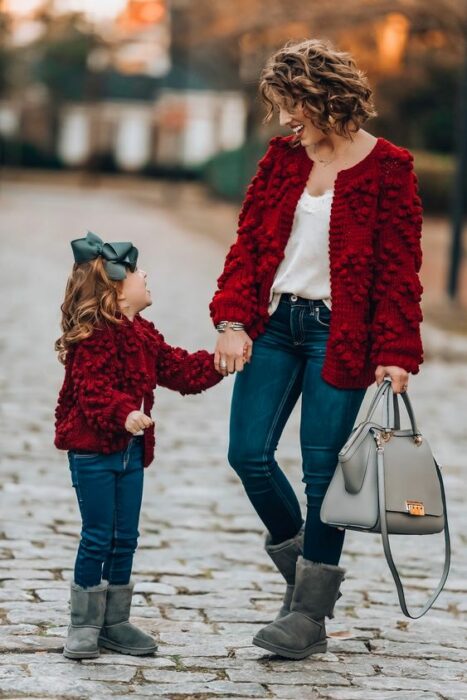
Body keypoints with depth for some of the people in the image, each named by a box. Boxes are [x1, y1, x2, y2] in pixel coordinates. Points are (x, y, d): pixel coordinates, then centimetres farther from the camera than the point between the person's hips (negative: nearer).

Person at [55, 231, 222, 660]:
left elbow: (180, 370, 20)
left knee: (125, 538, 11)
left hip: (131, 450, 9)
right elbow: (91, 389, -28)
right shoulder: (93, 336, -17)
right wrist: (122, 414, -42)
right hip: (93, 452, -9)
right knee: (98, 537, -4)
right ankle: (84, 625, 7)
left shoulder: (144, 336, 12)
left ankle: (115, 622, 20)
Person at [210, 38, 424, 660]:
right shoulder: (282, 157, 7)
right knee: (248, 454, 0)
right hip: (274, 323, 5)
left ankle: (309, 612, 10)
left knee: (321, 468, -2)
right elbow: (248, 242, 6)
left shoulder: (388, 169, -6)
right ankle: (303, 562, 25)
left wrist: (396, 354, -12)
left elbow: (399, 270, -6)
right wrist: (233, 321, -6)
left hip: (340, 335, -5)